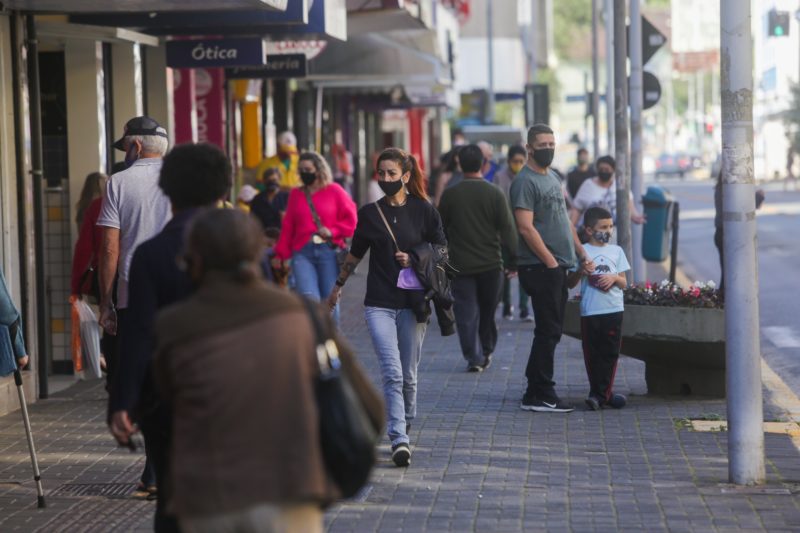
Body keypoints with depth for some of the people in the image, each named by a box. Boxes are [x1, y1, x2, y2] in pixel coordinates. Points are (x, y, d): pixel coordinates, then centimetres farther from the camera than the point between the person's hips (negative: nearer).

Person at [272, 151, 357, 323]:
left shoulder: (334, 190, 7)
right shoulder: (296, 194, 14)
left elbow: (350, 219, 5)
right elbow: (288, 227, 16)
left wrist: (332, 231, -10)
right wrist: (281, 254, 13)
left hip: (329, 252, -1)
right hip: (303, 253, 1)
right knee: (309, 298, -18)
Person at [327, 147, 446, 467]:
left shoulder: (424, 211, 1)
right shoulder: (370, 213, 6)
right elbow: (355, 255, 19)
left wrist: (416, 261, -10)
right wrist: (338, 286, 27)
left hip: (413, 302, 0)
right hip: (379, 304, 0)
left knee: (408, 375, 6)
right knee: (392, 372, -13)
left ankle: (404, 424, 30)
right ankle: (399, 440, -18)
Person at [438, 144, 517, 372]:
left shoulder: (450, 195, -3)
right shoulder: (495, 194, -6)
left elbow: (440, 231, 4)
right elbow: (507, 230, -6)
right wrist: (513, 261, 1)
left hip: (460, 265, 0)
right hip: (490, 264, 0)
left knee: (466, 313, 3)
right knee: (488, 311, 15)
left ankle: (474, 357, -4)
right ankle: (486, 353, 25)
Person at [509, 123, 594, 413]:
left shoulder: (552, 178, 18)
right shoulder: (525, 182, -11)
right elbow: (526, 227, -18)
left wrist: (583, 256, 16)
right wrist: (551, 261, -18)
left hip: (557, 268, 9)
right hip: (540, 267, -9)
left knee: (551, 331, 11)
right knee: (548, 331, -8)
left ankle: (535, 393, 16)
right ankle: (541, 396, -4)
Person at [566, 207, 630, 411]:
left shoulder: (616, 251, 10)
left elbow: (624, 283, 11)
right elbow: (571, 283, 2)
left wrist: (614, 278, -9)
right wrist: (581, 270, -15)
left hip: (613, 310, 2)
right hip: (590, 311, -2)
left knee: (610, 353, 1)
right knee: (592, 354, 2)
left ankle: (600, 394, 7)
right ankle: (604, 393, 12)